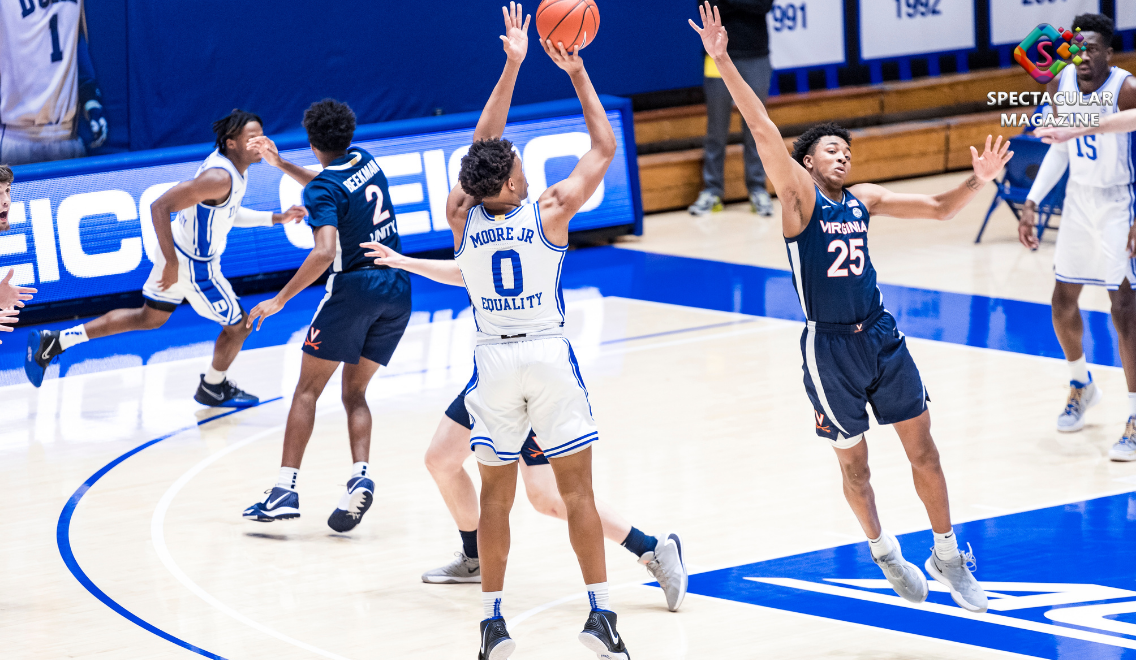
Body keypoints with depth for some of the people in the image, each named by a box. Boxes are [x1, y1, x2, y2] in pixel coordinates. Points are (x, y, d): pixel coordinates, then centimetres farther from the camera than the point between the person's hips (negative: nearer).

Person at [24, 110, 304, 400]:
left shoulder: (237, 167, 0)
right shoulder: (219, 178, -30)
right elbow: (160, 207, -32)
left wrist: (276, 218, 10)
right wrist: (172, 263, -30)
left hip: (178, 254, 10)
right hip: (194, 265, -10)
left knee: (150, 318, 23)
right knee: (237, 326, 9)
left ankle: (54, 341, 24)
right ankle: (212, 388, 35)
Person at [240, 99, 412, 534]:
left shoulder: (322, 190, -12)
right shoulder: (364, 160, 11)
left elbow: (325, 252, -25)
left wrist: (281, 299, -20)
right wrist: (281, 165, 32)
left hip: (354, 287, -7)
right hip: (397, 290, 7)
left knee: (307, 390, 1)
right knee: (354, 392, 13)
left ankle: (285, 490, -6)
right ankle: (360, 476, -10)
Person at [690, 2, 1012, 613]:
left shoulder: (863, 199, 9)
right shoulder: (799, 194, -6)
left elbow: (938, 209, 13)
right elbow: (762, 130, -17)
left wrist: (978, 180, -6)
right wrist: (722, 64, -28)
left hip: (881, 336, 4)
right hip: (830, 347, -4)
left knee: (922, 447, 5)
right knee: (853, 462, 9)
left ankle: (947, 555, 19)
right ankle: (884, 552, 31)